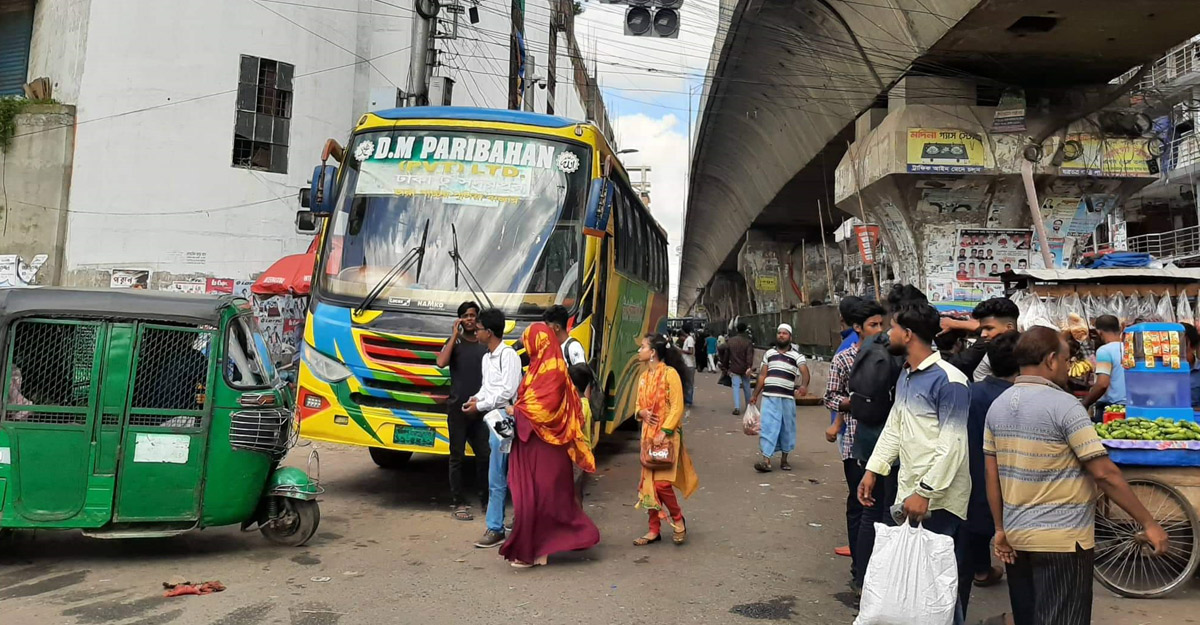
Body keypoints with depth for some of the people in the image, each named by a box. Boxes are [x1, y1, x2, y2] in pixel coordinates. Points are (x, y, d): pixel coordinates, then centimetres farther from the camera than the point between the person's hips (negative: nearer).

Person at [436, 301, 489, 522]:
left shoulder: (485, 345, 12)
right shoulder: (454, 342, 2)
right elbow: (441, 362, -17)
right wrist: (454, 335, -12)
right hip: (458, 406, -3)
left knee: (484, 454, 5)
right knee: (457, 456, 2)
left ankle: (485, 499, 17)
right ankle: (458, 503, 8)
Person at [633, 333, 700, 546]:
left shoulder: (670, 373, -10)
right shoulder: (644, 376, 12)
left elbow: (677, 407, -14)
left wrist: (664, 432, -19)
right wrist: (642, 412, -6)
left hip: (667, 434, -7)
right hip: (648, 434, 7)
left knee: (661, 482, -11)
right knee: (648, 483, 7)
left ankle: (678, 520, 12)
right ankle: (654, 529, 16)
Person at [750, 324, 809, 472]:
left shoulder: (796, 356, 1)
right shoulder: (769, 353, 11)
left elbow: (805, 371, -18)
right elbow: (762, 375, 14)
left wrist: (804, 385, -39)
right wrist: (755, 395, 11)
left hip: (787, 398, -1)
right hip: (769, 397, 1)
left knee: (787, 428, 8)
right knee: (767, 427, -5)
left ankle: (784, 459, 23)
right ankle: (766, 460, -9)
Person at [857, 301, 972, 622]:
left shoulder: (948, 380, -16)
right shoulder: (905, 373, 11)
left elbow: (952, 445, -20)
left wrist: (925, 493, -22)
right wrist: (872, 470, 11)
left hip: (938, 499, -8)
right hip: (908, 491, 8)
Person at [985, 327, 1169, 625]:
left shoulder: (997, 406, 4)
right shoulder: (1063, 405, -16)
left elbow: (992, 475, 6)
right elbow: (1105, 474, -16)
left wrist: (1000, 528, 13)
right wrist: (1149, 524, -7)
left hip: (1016, 537, 6)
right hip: (1062, 541, -6)